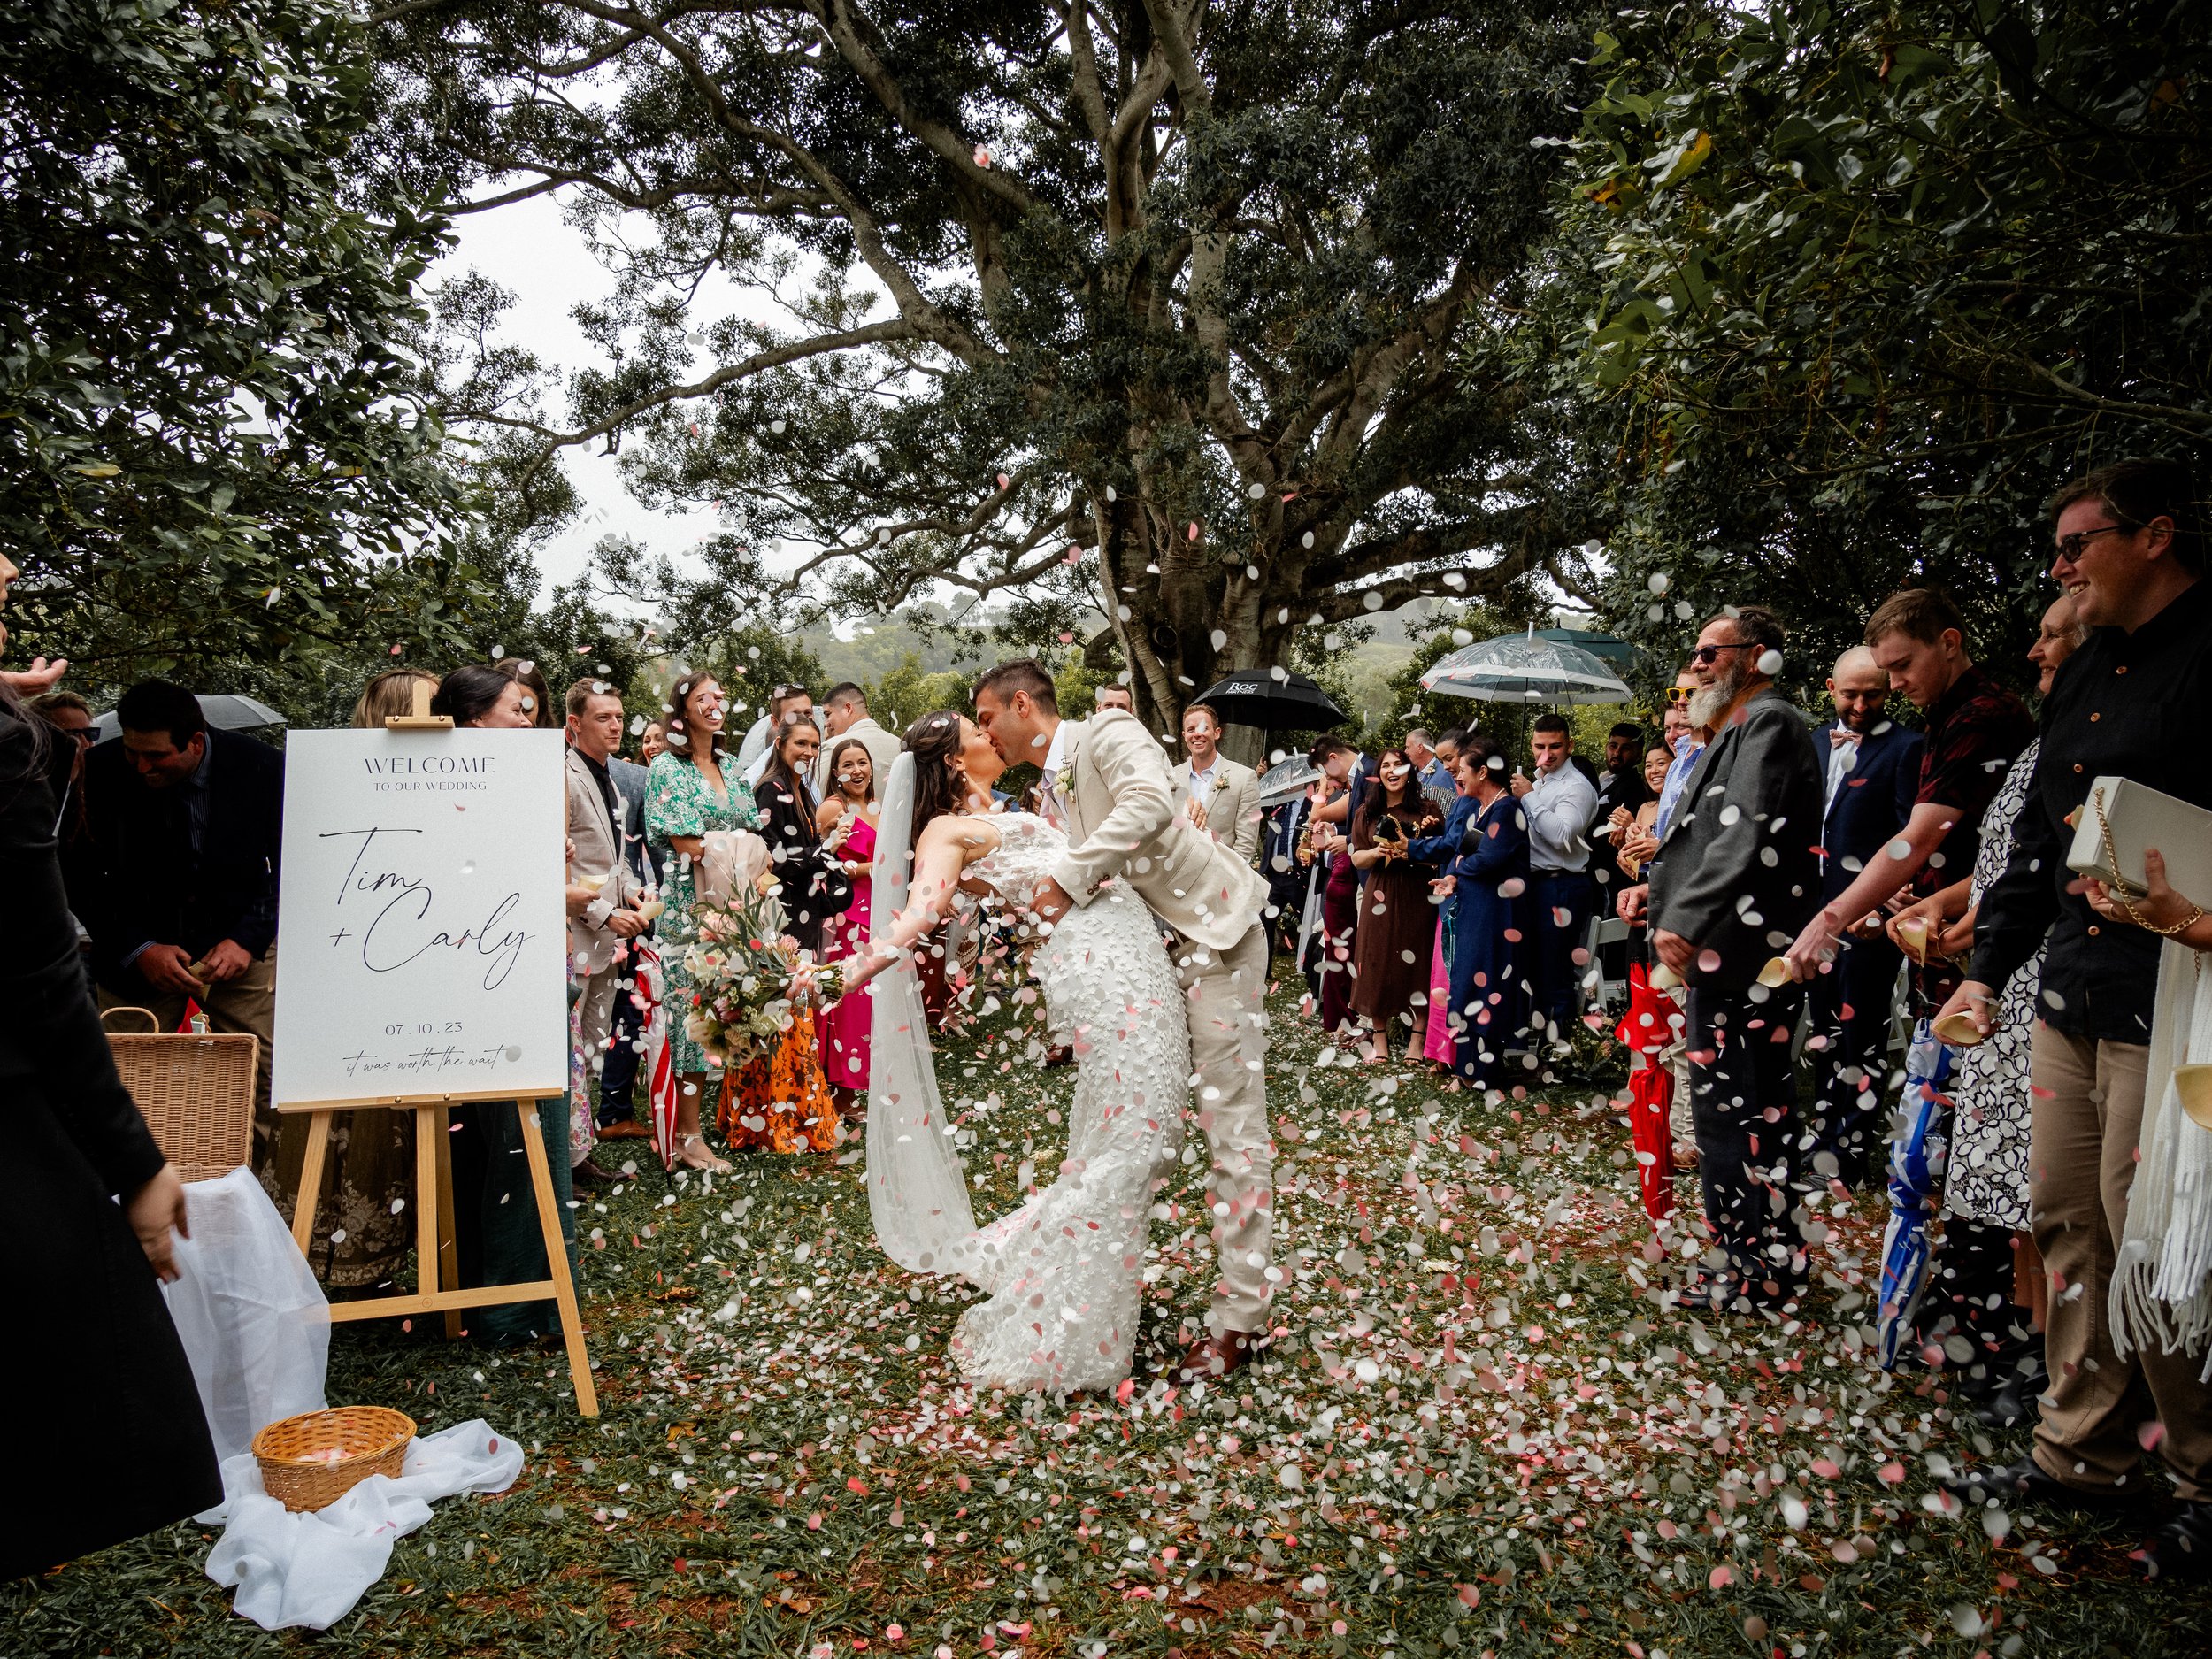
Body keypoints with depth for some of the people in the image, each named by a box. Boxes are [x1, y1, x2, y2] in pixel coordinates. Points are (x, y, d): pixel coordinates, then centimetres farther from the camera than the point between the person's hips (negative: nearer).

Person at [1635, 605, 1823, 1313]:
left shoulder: (1769, 722, -10)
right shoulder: (1742, 728, 21)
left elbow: (1745, 837, -21)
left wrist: (1684, 920, -21)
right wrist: (1660, 888, 12)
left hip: (1741, 959, -10)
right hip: (1731, 951, 10)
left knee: (1731, 1109, -5)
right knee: (1756, 1106, 15)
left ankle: (1758, 1273, 3)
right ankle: (1769, 1255, 25)